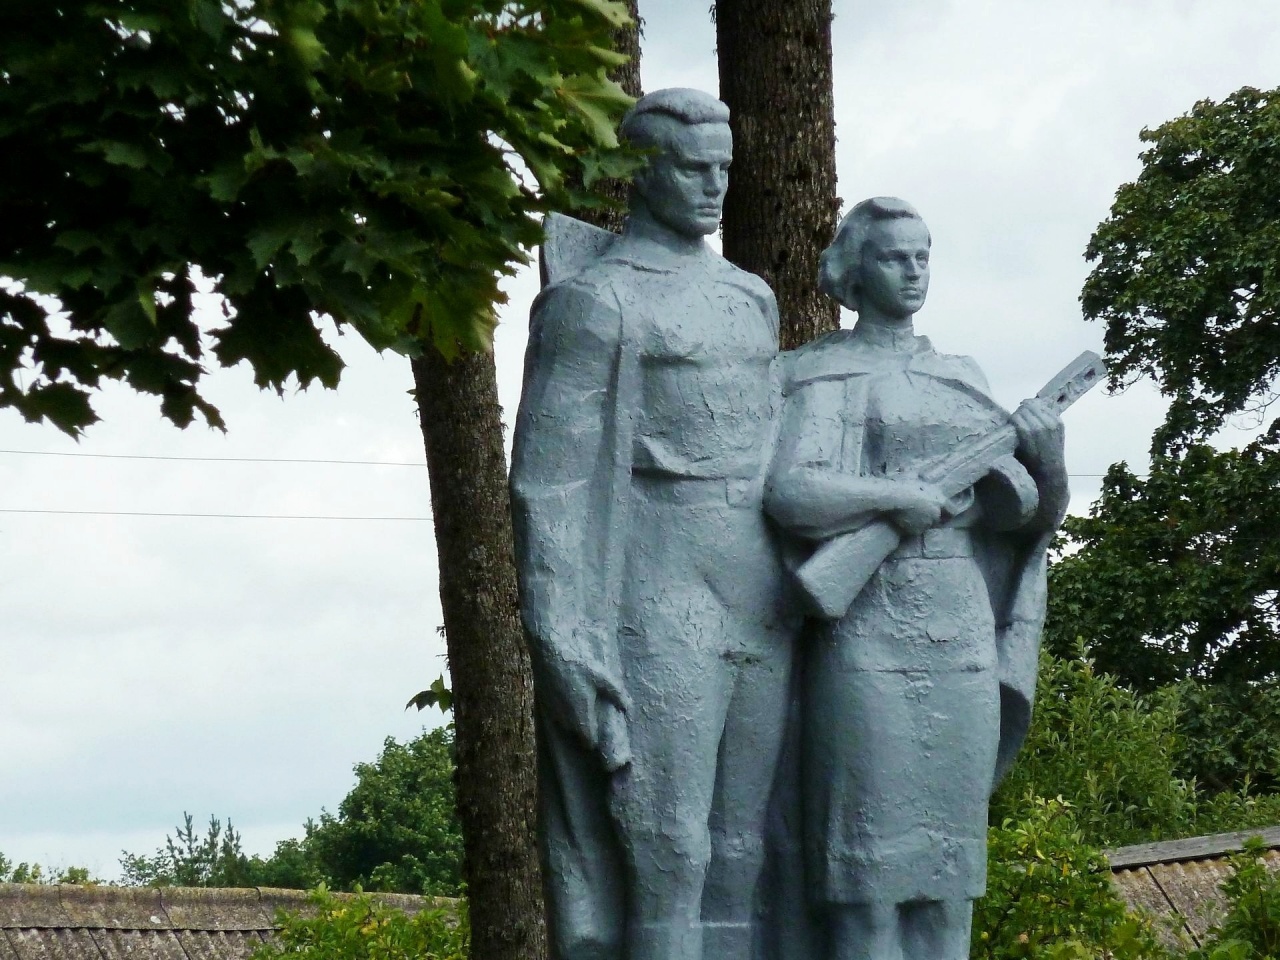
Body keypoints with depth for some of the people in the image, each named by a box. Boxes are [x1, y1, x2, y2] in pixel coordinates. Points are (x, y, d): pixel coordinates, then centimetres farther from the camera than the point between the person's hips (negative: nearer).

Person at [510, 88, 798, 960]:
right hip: (656, 619, -7)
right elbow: (551, 479, -10)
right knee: (663, 863, -10)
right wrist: (564, 648, -18)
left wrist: (804, 605, 16)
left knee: (737, 861, 5)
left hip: (757, 619, 7)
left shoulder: (751, 299, 18)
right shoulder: (593, 299, -6)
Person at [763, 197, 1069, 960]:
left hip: (964, 644, 5)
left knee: (948, 866, 6)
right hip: (869, 637, -5)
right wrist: (918, 498, -11)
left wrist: (1047, 459, -9)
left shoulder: (962, 379, 17)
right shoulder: (827, 376, 1)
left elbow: (1029, 514, 12)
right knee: (869, 861, -7)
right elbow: (792, 494, -16)